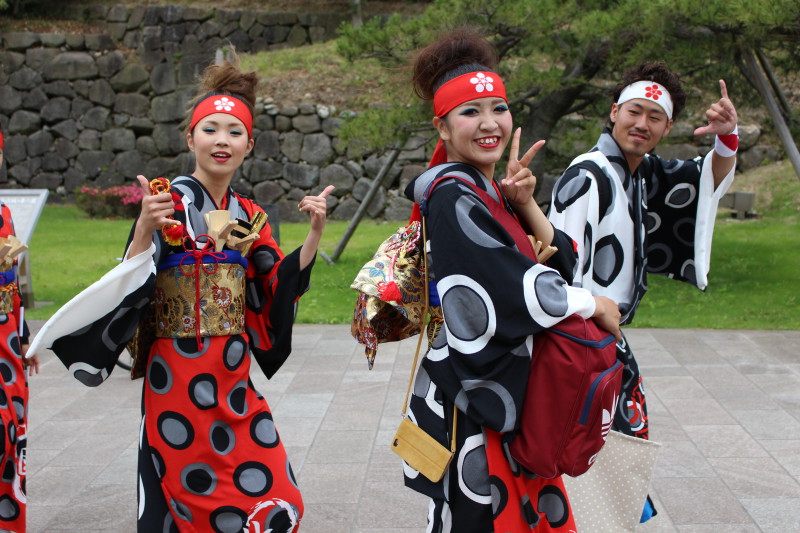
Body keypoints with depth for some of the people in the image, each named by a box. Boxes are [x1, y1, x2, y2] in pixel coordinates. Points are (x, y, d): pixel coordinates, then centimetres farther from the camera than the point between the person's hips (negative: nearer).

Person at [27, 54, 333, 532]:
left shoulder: (248, 216, 10)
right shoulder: (169, 202, -7)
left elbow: (278, 289, 11)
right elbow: (129, 289, -14)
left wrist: (315, 234, 2)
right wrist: (145, 228, -30)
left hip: (235, 379, 5)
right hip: (178, 378, -5)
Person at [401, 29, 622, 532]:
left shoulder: (490, 193, 10)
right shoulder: (454, 199, -17)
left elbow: (564, 263, 5)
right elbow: (520, 292, -22)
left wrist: (524, 204, -10)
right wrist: (597, 305, -7)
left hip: (515, 397, 9)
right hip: (473, 409, -9)